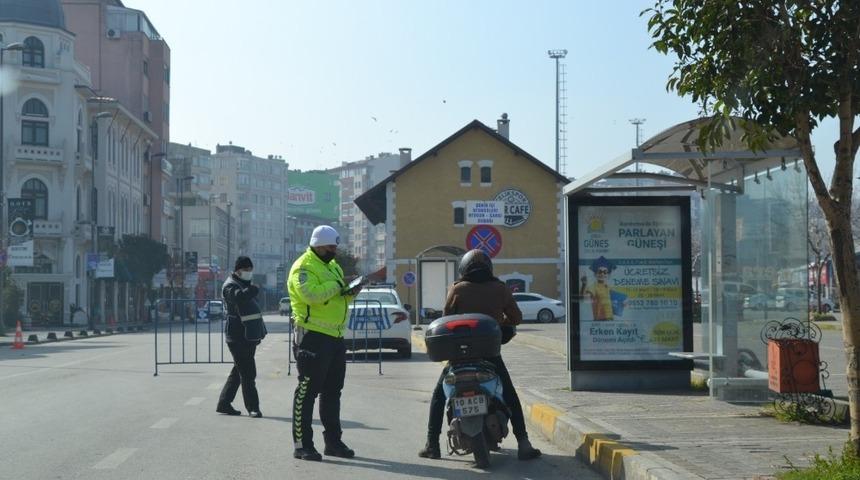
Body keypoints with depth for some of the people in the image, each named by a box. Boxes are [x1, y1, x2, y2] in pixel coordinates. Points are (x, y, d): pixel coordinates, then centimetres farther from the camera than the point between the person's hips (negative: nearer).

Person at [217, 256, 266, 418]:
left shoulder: (246, 284, 19)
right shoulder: (230, 286, -10)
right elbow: (238, 296, -34)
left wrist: (258, 332, 30)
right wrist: (253, 290, -49)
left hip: (249, 336, 10)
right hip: (238, 337, -10)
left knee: (239, 371, 13)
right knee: (247, 373, -8)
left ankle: (224, 404, 20)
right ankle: (252, 407, -5)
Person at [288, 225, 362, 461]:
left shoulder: (333, 266, 20)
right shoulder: (304, 267, -10)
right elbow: (310, 294, -27)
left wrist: (350, 293, 4)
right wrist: (336, 285, -18)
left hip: (335, 336, 9)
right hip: (313, 336, -9)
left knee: (332, 391, 14)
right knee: (307, 391, -5)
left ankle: (333, 441, 23)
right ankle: (302, 444, -2)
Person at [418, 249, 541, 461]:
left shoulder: (457, 289, -2)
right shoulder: (500, 289, 2)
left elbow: (447, 318, 1)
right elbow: (517, 318, 8)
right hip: (490, 352, 1)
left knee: (439, 395, 13)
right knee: (510, 397, 13)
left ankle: (432, 445, 6)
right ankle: (523, 444, 3)